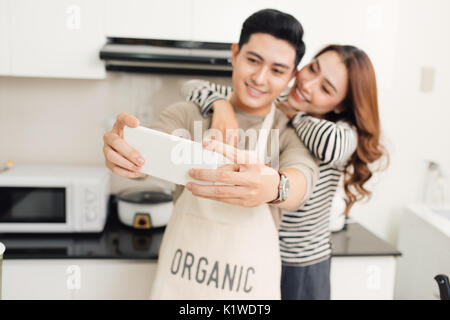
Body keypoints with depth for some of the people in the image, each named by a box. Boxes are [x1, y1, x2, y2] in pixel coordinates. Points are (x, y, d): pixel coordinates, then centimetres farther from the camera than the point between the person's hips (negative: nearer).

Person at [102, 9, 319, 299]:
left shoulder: (292, 133, -5)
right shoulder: (188, 114, -4)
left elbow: (304, 178, -25)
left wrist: (273, 186, -48)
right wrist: (120, 150, -44)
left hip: (251, 277, 0)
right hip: (182, 267, 0)